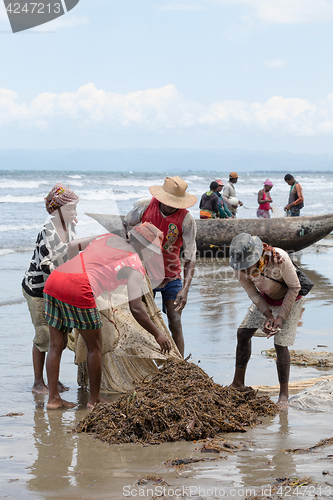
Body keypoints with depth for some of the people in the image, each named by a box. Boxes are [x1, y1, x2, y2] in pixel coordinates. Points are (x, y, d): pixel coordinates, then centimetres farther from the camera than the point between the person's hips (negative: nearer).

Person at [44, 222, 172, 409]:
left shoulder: (110, 238, 24)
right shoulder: (135, 266, 5)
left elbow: (72, 247, 29)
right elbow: (136, 309, -2)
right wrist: (157, 334, 8)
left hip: (53, 281, 7)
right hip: (78, 290, -7)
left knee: (57, 345, 15)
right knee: (95, 346, 12)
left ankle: (53, 397, 17)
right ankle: (95, 399, 21)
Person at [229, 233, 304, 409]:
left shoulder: (279, 258, -40)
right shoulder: (240, 268, -25)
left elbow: (294, 287, -24)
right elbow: (253, 294, -10)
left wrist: (281, 317, -26)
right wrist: (268, 315, -23)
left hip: (290, 299, -5)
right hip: (265, 299, 5)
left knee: (280, 344, -13)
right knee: (243, 333, 1)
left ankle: (284, 395, -1)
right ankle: (238, 383, 17)